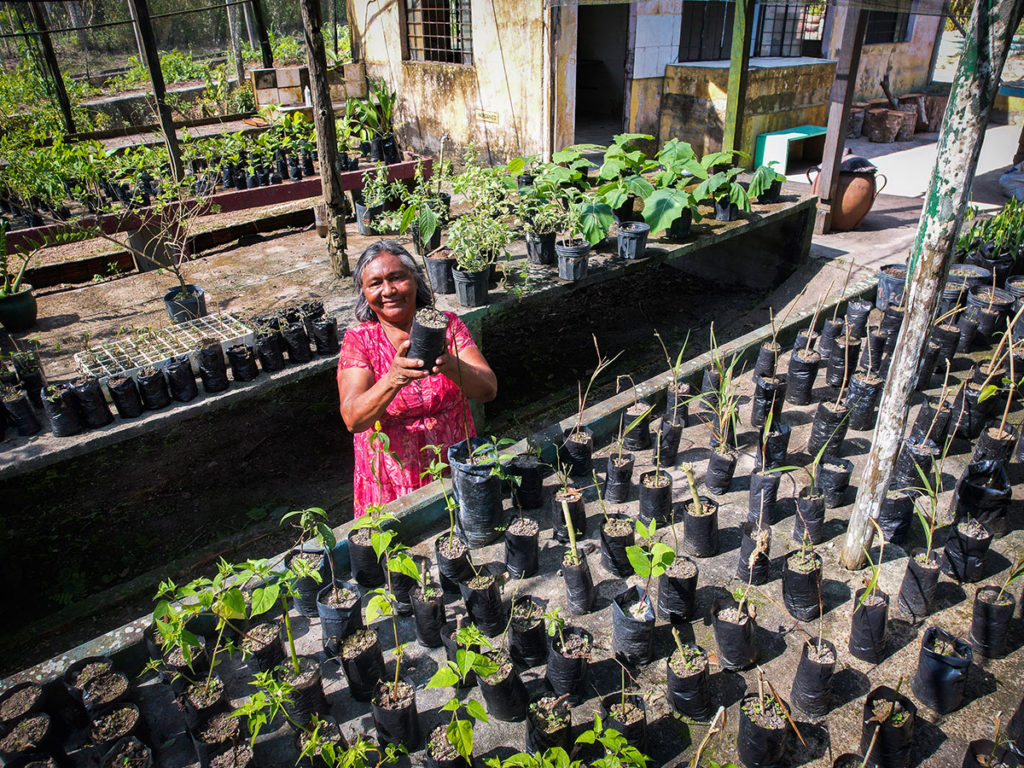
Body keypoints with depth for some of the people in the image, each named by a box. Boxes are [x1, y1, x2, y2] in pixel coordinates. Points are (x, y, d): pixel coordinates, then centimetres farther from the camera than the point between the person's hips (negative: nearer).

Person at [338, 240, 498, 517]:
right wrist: (392, 380, -36)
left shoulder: (446, 325, -1)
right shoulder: (359, 340, -5)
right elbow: (353, 419, -18)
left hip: (456, 472, 1)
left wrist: (451, 367, -32)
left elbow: (488, 390, -12)